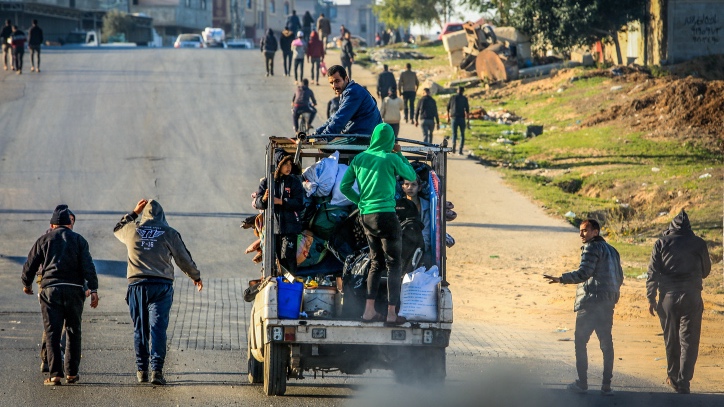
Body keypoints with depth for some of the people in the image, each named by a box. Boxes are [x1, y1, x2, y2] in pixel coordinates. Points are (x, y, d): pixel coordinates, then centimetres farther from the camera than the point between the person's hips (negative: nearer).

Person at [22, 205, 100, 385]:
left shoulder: (44, 240, 10)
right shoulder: (78, 240, 10)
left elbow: (29, 265, 11)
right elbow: (88, 267, -2)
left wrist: (27, 284, 29)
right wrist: (93, 290, -3)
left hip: (50, 289, 0)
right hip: (74, 289, 1)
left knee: (52, 332, -1)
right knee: (73, 331, 11)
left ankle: (55, 374, -8)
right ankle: (72, 373, 11)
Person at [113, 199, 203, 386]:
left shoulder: (132, 230, 5)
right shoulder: (169, 233, 2)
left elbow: (117, 229, 30)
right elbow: (184, 258, 9)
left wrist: (134, 212, 32)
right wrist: (196, 276, 23)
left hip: (137, 285, 2)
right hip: (161, 286, -2)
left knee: (140, 329, 10)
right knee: (158, 327, -6)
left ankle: (141, 370, 15)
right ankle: (157, 370, -15)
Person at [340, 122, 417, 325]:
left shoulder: (360, 158, 7)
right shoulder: (391, 159, -7)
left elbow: (344, 187, 9)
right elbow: (411, 176, 9)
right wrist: (399, 154, 17)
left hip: (366, 216, 6)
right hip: (386, 215, -6)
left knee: (376, 262, 16)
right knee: (394, 264, 1)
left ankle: (369, 310, 12)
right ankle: (391, 313, -3)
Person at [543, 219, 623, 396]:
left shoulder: (591, 248, -9)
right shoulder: (612, 250, 17)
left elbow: (584, 273, -21)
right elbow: (619, 277, 20)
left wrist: (561, 279, -25)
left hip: (589, 303, -8)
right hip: (608, 304, 8)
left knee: (580, 341, 2)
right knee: (606, 343, 6)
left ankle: (582, 383, 0)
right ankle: (606, 385, 3)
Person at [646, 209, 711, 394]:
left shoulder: (662, 243, 0)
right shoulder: (698, 244, 0)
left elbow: (653, 273, -2)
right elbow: (706, 270, 13)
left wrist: (651, 298, 4)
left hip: (668, 297, 1)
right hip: (691, 298, -1)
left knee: (671, 340, 14)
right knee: (689, 341, -1)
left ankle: (673, 377, 25)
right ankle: (683, 381, -10)